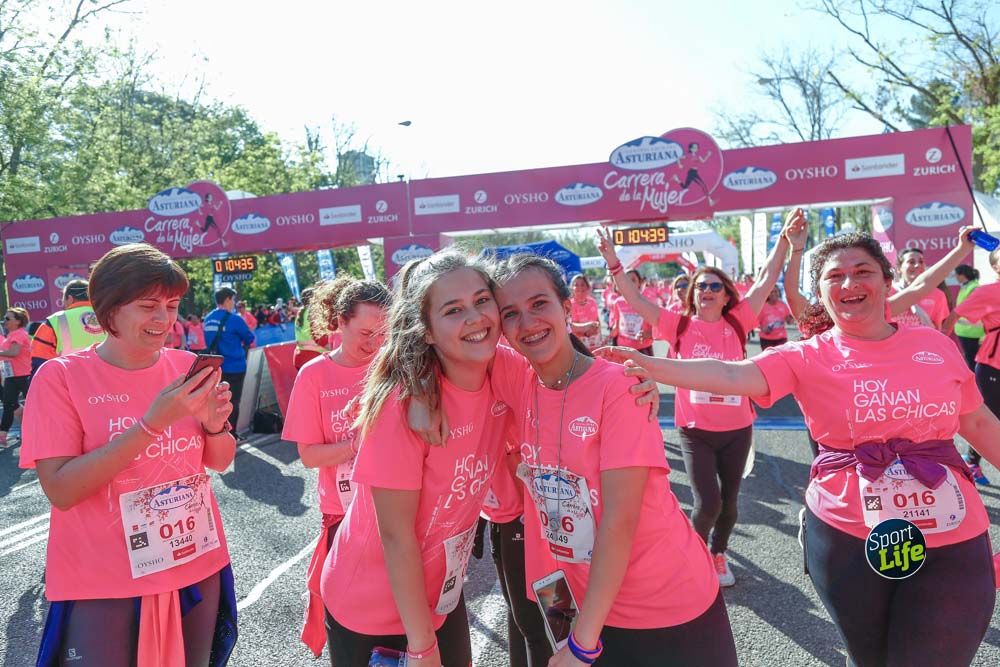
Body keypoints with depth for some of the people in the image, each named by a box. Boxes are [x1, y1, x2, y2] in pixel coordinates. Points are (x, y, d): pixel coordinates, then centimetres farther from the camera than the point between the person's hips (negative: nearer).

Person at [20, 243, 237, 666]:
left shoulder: (185, 366, -1)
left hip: (197, 570, 4)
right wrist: (152, 423, -27)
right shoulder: (60, 377, -11)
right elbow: (61, 490, -19)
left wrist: (214, 424, -17)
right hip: (101, 587, -4)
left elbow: (219, 462, 5)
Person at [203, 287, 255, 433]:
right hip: (234, 367, -6)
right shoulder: (234, 320, -15)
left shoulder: (207, 319, 5)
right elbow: (250, 338, -5)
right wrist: (241, 343, 15)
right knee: (233, 403, 4)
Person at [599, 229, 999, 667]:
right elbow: (733, 375, -25)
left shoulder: (937, 345, 1)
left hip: (952, 539, 2)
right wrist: (651, 366, -41)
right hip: (848, 536, -1)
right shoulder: (807, 357, -9)